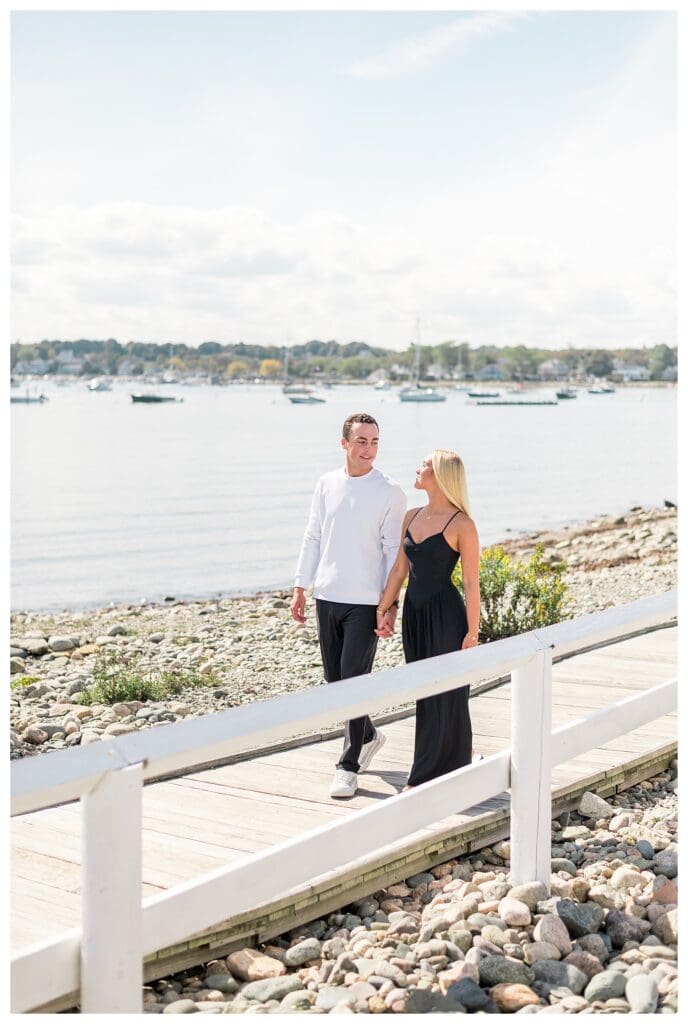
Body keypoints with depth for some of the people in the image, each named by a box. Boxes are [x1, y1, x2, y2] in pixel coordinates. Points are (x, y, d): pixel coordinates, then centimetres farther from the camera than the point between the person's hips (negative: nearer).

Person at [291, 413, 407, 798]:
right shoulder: (326, 484, 7)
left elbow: (394, 552, -5)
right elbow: (312, 538, 13)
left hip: (365, 602, -4)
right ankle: (369, 735, 36)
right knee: (335, 679, 12)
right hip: (327, 596, 5)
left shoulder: (390, 492, -5)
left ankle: (349, 766, 3)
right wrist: (301, 587, 10)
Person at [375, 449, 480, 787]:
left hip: (446, 614, -7)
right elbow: (400, 568, 14)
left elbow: (471, 582, -11)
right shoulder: (412, 517, 8)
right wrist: (384, 609, 14)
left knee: (444, 695, 2)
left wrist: (472, 633, -12)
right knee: (424, 693, 13)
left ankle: (428, 776, 11)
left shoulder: (461, 525, -12)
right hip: (414, 611, 7)